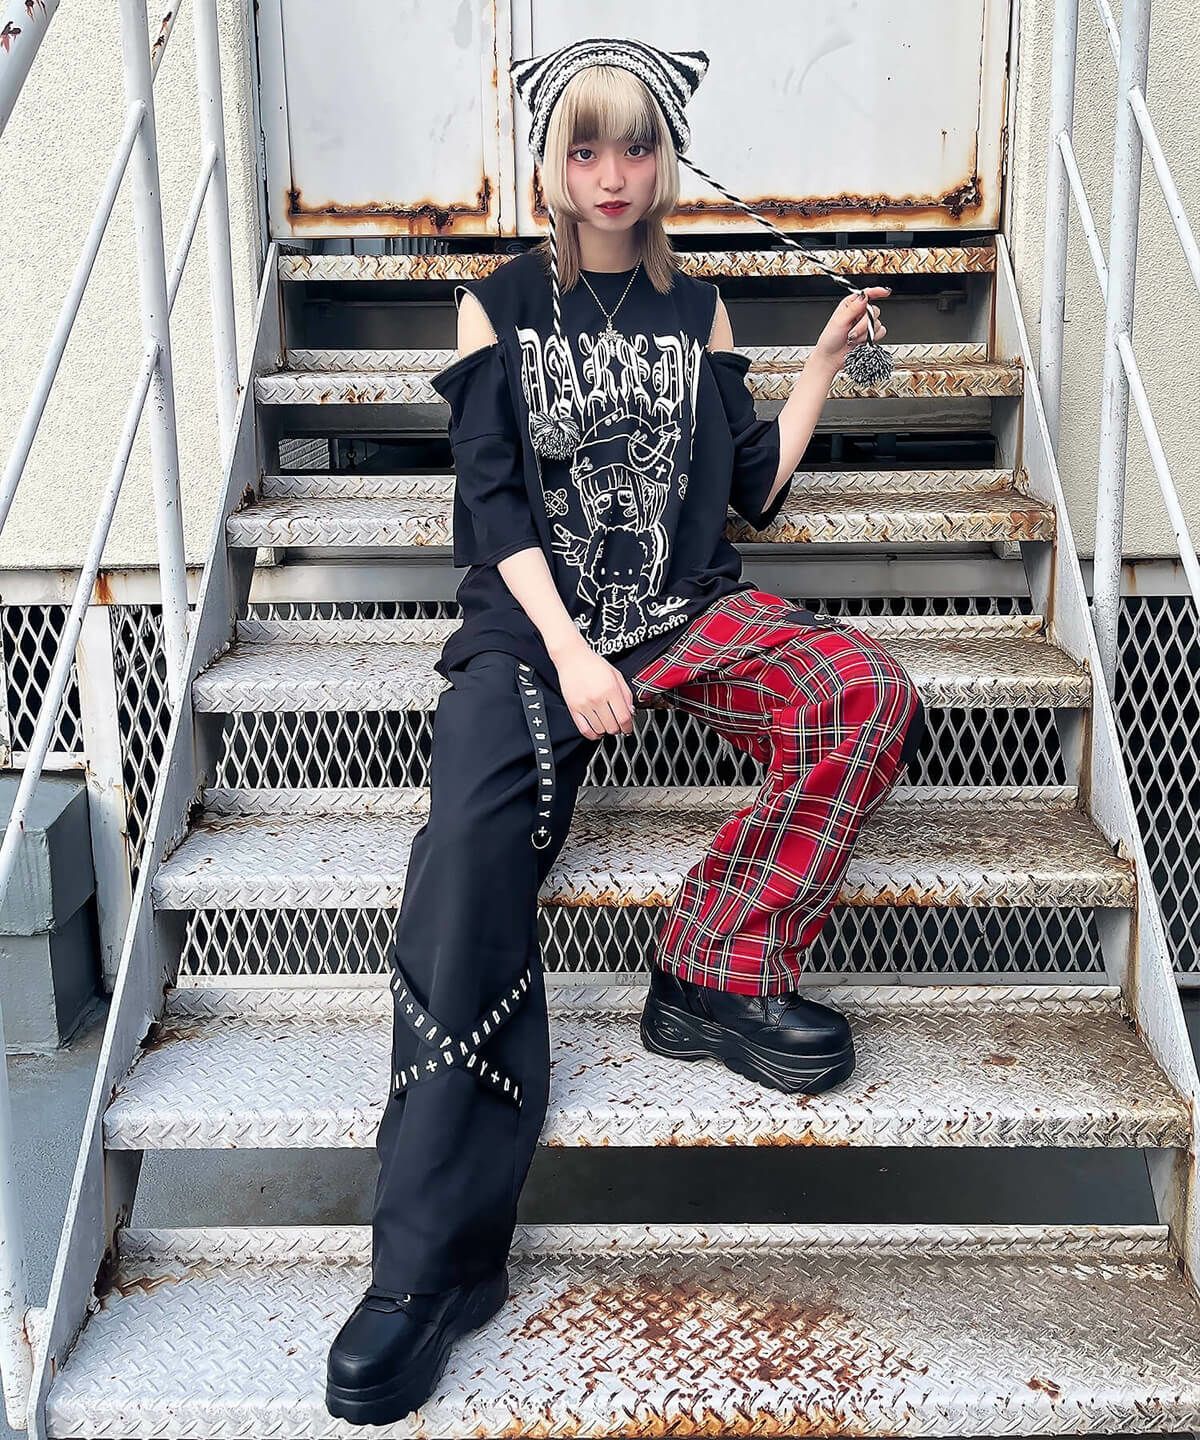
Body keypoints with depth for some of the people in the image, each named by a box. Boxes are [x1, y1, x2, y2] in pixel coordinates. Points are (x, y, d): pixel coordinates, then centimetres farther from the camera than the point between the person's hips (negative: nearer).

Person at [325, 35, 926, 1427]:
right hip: (532, 617, -3)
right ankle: (433, 1263, -31)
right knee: (469, 855, -30)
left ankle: (717, 976, -20)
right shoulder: (498, 305, 11)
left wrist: (825, 360, 10)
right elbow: (491, 497, 0)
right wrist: (568, 649, -15)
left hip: (690, 606, 3)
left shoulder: (697, 311, 18)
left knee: (870, 695, -28)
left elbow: (752, 487, 17)